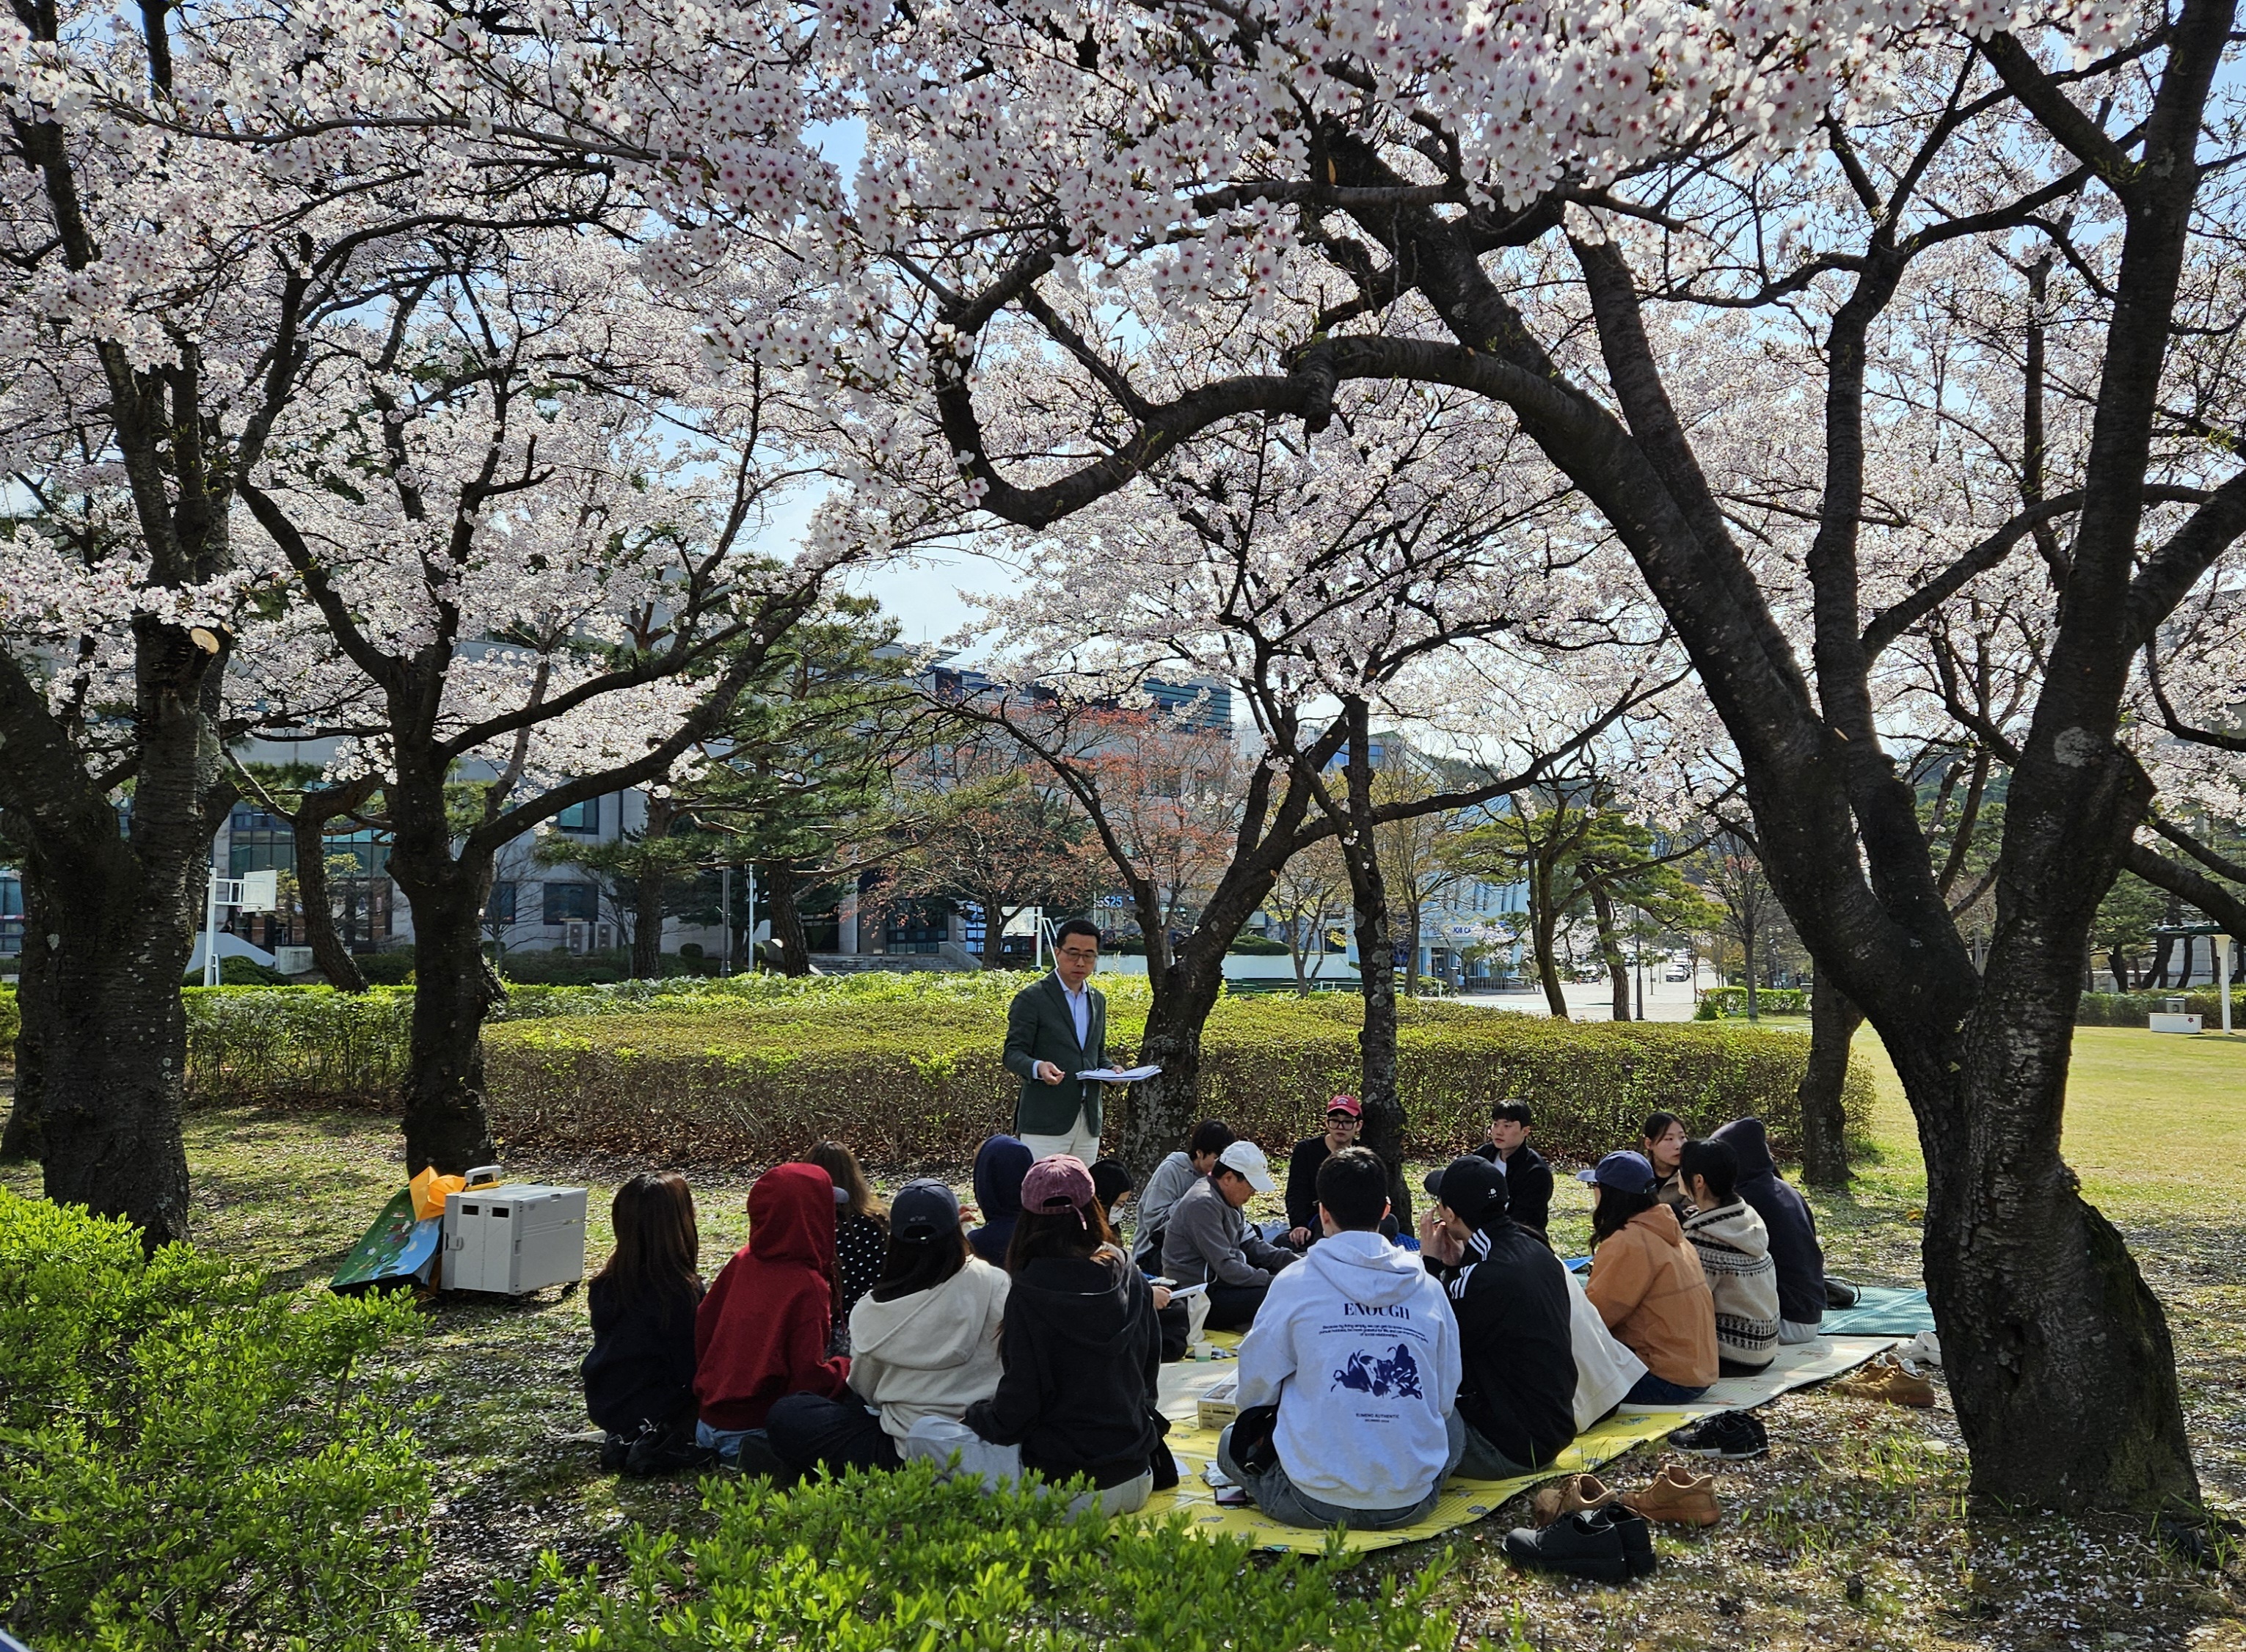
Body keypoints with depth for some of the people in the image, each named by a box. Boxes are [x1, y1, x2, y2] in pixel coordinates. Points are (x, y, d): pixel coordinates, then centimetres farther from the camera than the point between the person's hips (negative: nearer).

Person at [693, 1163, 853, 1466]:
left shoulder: (742, 1261, 1)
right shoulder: (807, 1286, -19)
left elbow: (704, 1323, 10)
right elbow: (810, 1378, -19)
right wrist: (851, 1367, -1)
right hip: (757, 1426, -8)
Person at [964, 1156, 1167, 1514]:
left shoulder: (1030, 1295, -19)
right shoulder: (1131, 1280, -4)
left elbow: (1017, 1408, -17)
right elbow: (1148, 1371, 8)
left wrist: (975, 1414, 4)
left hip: (1066, 1488, -6)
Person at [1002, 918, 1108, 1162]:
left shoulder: (1098, 1000, 17)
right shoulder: (1031, 999, -4)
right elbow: (1013, 1053, -7)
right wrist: (1038, 1067, -28)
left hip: (1089, 1122, 6)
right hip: (1045, 1121, -6)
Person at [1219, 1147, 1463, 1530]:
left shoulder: (1295, 1284, -8)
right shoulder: (1429, 1290, 0)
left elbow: (1255, 1386, 1)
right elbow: (1445, 1400, 7)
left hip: (1318, 1503, -2)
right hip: (1411, 1504, 2)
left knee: (1233, 1440, 25)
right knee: (1453, 1423, 33)